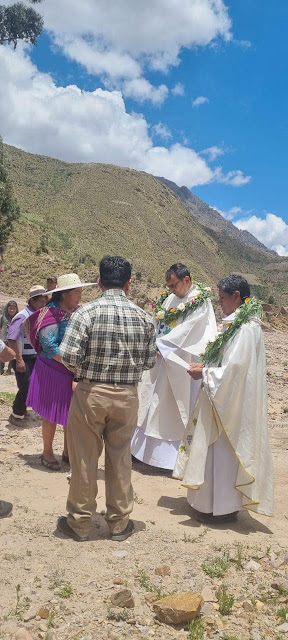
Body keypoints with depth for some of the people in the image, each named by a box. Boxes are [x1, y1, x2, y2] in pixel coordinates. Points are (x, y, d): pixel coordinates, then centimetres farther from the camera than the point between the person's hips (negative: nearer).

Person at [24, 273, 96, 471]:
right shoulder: (52, 313, -14)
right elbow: (49, 346, -21)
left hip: (75, 373, 5)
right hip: (53, 372, -5)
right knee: (53, 415, 8)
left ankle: (68, 452, 30)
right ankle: (47, 453, 27)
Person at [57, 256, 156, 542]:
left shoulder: (86, 312, -13)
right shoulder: (143, 317, -4)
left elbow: (69, 357, -18)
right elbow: (149, 360, 0)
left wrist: (86, 369, 2)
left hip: (91, 393, -2)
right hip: (127, 396, 3)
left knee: (84, 459, 12)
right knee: (120, 459, 16)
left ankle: (79, 523, 27)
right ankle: (119, 523, 29)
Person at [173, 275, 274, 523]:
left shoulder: (246, 328, -22)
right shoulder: (237, 324, 9)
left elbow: (233, 370, -25)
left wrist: (204, 374, -13)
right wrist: (206, 367, 4)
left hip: (231, 404, -10)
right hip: (223, 400, 10)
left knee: (223, 451, 2)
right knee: (218, 451, 18)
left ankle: (223, 508, 17)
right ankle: (213, 501, 32)